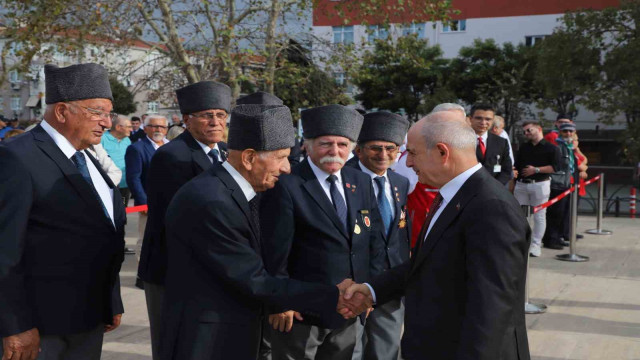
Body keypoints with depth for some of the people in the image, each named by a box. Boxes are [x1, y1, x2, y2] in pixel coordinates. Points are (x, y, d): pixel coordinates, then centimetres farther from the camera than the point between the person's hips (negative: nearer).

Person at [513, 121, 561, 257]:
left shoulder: (551, 148, -3)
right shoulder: (523, 147, 16)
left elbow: (555, 167, -11)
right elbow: (516, 166, 16)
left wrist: (536, 170, -15)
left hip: (540, 184, -5)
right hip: (521, 184, 5)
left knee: (539, 216, 0)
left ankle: (535, 245, 4)